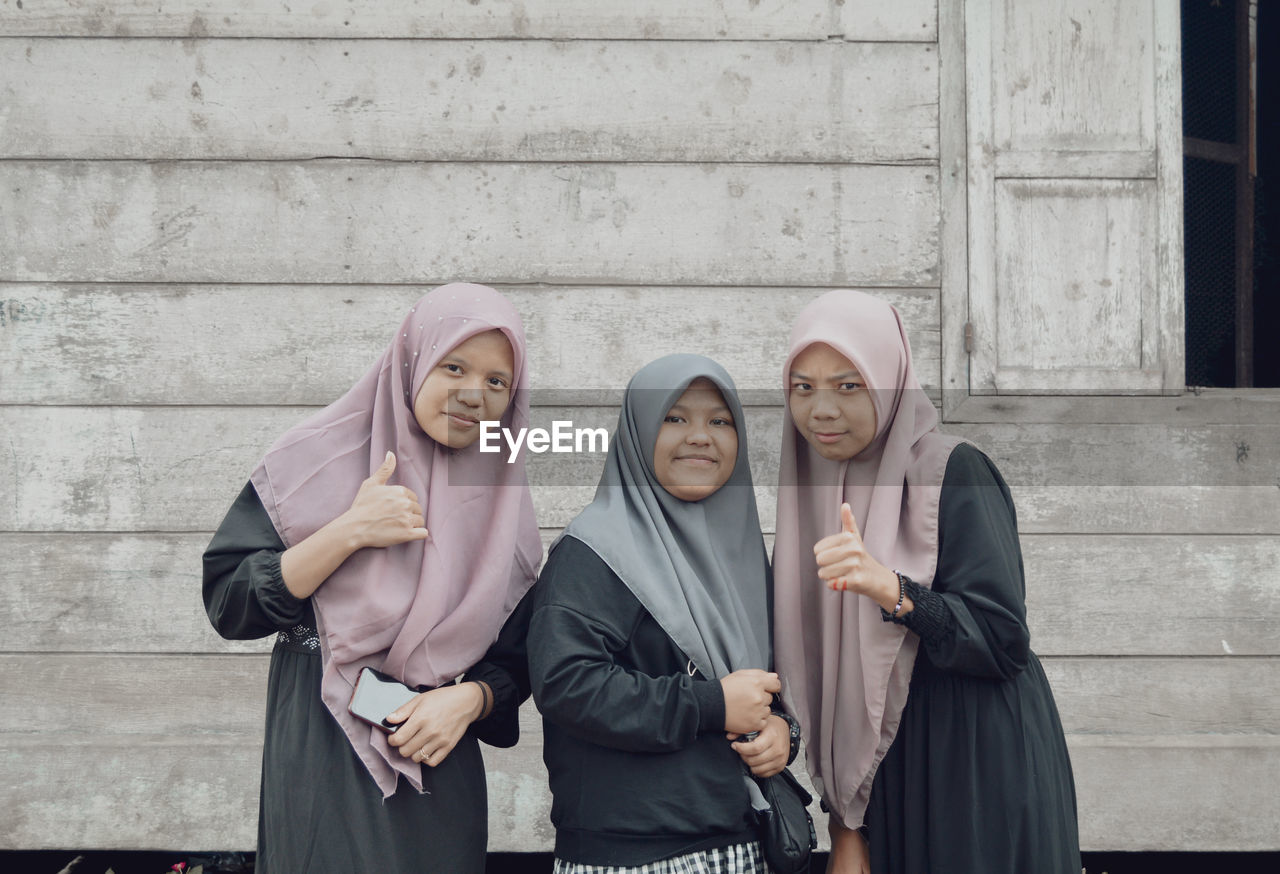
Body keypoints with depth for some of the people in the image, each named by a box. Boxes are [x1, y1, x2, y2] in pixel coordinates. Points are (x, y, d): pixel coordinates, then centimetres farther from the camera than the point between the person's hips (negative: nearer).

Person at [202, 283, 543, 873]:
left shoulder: (503, 507, 6)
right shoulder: (317, 462, -3)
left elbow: (515, 660, 10)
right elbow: (227, 606, -9)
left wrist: (469, 698, -11)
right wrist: (350, 531, -17)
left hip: (439, 772, 3)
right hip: (320, 769, -3)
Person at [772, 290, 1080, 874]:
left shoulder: (952, 473, -12)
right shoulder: (814, 496, 5)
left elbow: (1005, 641, -17)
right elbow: (822, 676, 6)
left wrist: (891, 589, -30)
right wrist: (844, 826, 2)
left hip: (980, 776, -5)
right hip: (883, 783, 5)